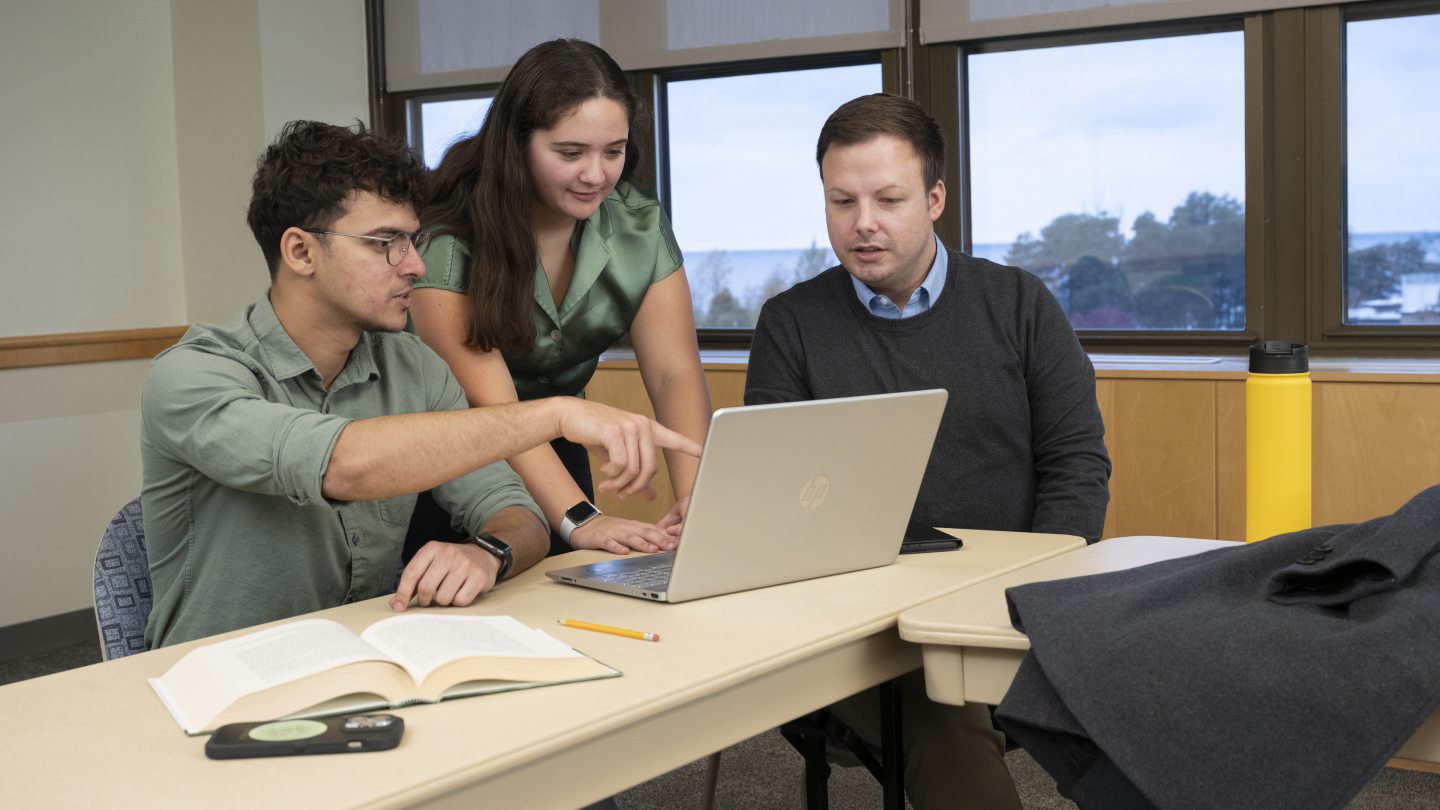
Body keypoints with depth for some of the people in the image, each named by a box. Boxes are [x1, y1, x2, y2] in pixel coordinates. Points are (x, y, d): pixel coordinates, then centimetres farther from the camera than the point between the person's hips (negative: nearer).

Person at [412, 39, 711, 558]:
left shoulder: (640, 227, -8)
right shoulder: (448, 238, -23)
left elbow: (674, 372, -13)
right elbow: (489, 401, -28)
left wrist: (695, 496, -30)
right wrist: (579, 519, -39)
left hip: (557, 456, 4)